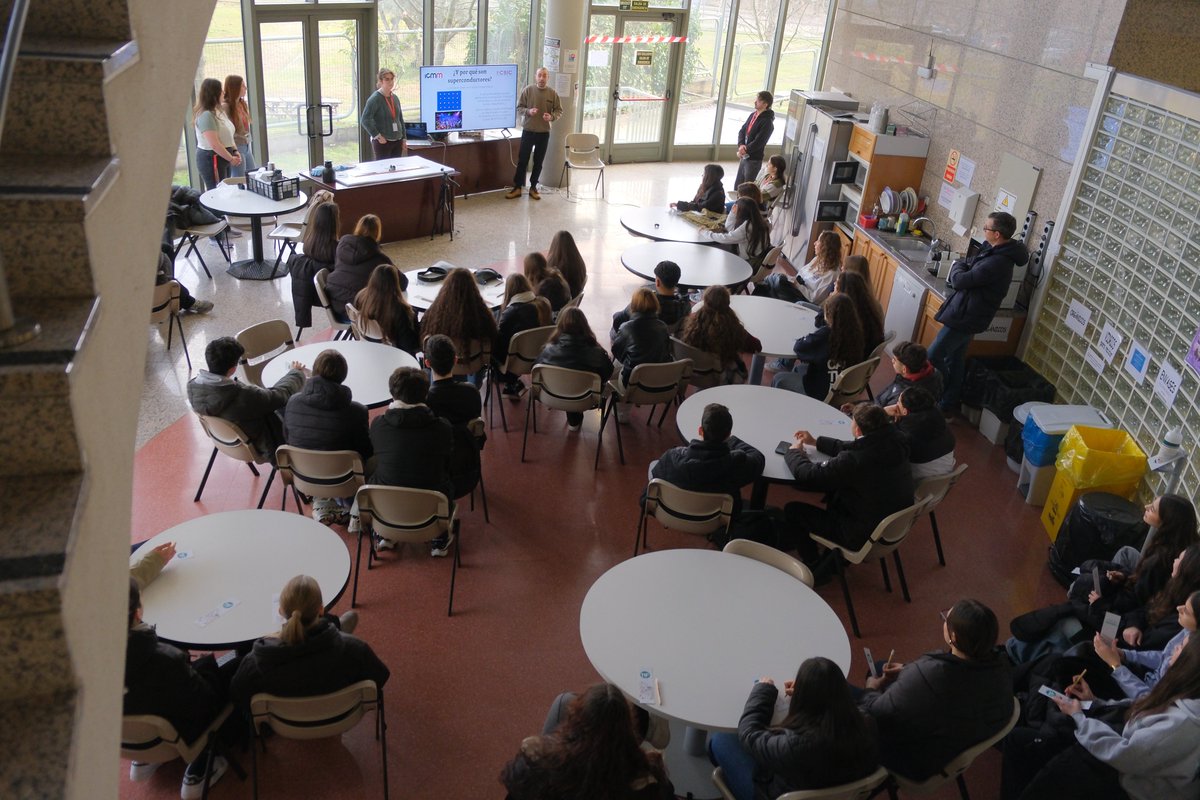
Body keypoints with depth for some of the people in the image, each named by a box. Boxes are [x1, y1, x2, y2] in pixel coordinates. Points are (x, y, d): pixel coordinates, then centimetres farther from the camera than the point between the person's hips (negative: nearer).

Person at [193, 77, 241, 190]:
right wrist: (231, 158, -15)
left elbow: (228, 135, 19)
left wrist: (235, 151, 4)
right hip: (211, 159, -10)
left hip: (223, 157, 10)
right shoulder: (206, 115, -18)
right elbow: (214, 144, -23)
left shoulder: (219, 112, 12)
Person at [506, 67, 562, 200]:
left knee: (538, 162, 9)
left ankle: (533, 187, 20)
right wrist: (528, 111, -21)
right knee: (522, 160, 2)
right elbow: (518, 108, -1)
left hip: (544, 133, 1)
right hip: (528, 131, -1)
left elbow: (559, 111, 4)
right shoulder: (527, 90, -4)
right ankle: (517, 187, 10)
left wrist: (552, 117, -16)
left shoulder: (553, 94, 0)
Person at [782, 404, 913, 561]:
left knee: (792, 510, 5)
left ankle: (812, 563, 29)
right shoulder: (892, 442, -10)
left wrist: (794, 451, 0)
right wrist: (816, 442, 18)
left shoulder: (854, 461, -33)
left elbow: (807, 475, -21)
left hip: (864, 537, -8)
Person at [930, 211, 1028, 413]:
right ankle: (949, 402, 31)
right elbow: (973, 264, 18)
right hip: (967, 315, 10)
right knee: (954, 358, 19)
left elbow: (959, 281, -25)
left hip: (965, 318, -10)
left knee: (933, 357, -4)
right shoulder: (998, 252, 3)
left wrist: (958, 266, -5)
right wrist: (963, 267, -2)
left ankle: (941, 400, 10)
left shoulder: (996, 263, -28)